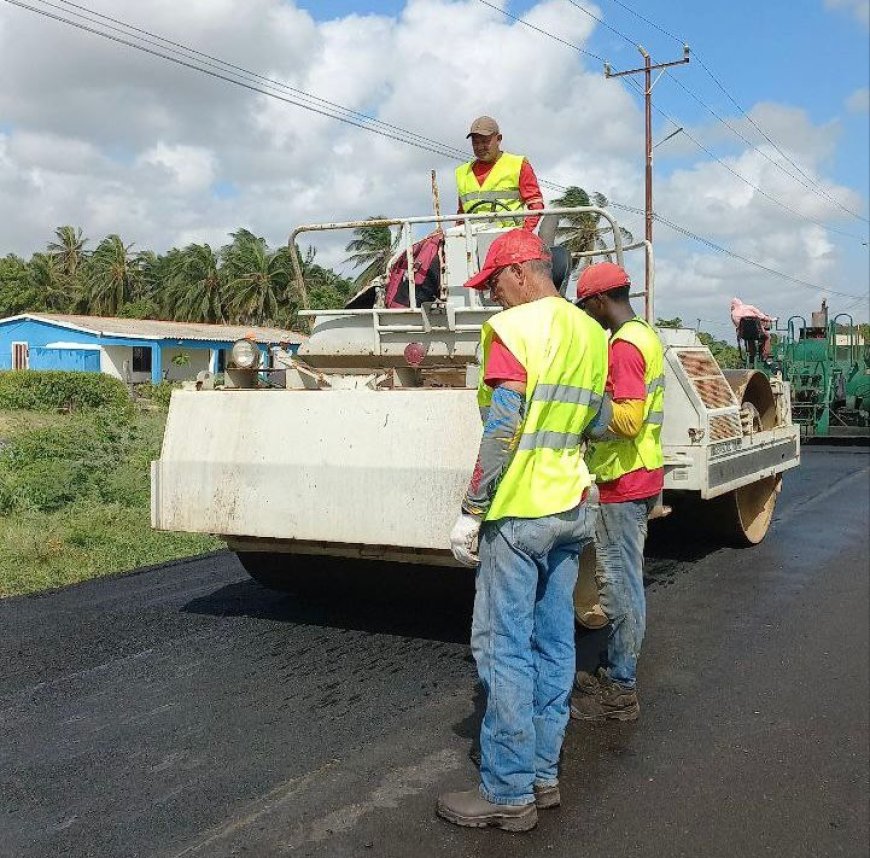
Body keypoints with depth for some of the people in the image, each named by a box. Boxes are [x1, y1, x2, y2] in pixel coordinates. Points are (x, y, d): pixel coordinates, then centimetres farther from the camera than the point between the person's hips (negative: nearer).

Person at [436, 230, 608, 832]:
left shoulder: (513, 327, -12)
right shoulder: (592, 334, 12)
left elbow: (502, 428, -18)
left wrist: (471, 511, -14)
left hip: (519, 512, -8)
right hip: (573, 510, 8)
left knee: (505, 649, -1)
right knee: (554, 644, 12)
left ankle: (508, 793, 6)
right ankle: (544, 776, 22)